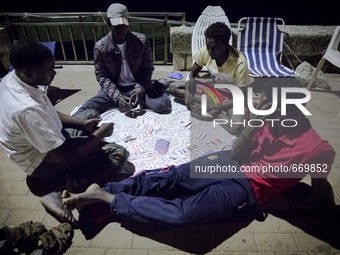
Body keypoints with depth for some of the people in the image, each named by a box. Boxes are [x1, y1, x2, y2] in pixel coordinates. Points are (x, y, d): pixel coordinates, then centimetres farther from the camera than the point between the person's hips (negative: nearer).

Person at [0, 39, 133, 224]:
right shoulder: (27, 110, -37)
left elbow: (49, 113, 7)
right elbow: (66, 157, -30)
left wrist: (82, 124, -4)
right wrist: (100, 134, -17)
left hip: (46, 139, 9)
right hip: (44, 161, -9)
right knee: (118, 154, -18)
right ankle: (58, 192, -8)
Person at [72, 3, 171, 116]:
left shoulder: (141, 41, -11)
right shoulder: (100, 47, -11)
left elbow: (147, 70, -5)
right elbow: (102, 76, -6)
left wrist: (139, 90, -22)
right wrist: (117, 96, -22)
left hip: (138, 86, 3)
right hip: (114, 88, -2)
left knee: (162, 104, -24)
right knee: (82, 113, -20)